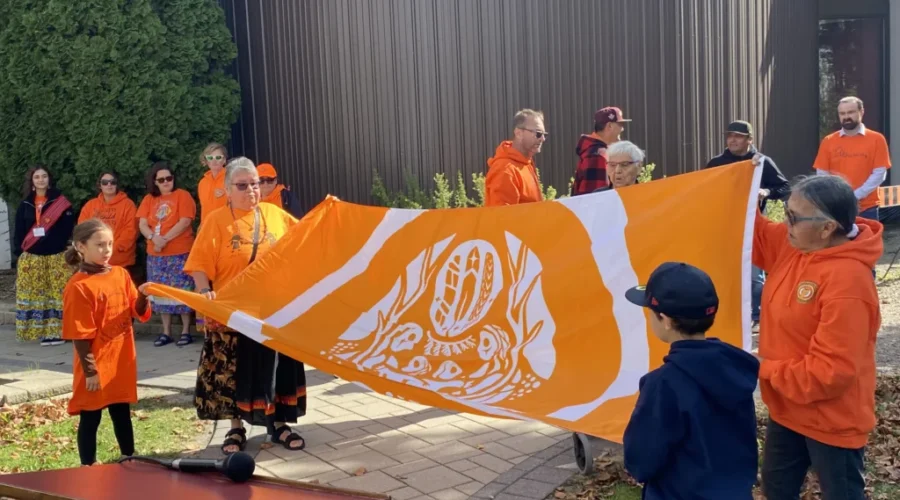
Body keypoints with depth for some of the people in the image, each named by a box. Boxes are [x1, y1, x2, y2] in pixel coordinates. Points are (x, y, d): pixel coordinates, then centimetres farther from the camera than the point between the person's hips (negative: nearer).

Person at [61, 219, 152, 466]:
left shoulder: (121, 274, 4)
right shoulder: (79, 286, -14)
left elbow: (137, 312, 11)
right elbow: (80, 335, -14)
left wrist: (143, 297, -11)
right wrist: (90, 370, -14)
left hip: (122, 362, 6)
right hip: (96, 367, -6)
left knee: (122, 414, 18)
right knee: (90, 418, 5)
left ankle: (130, 459, 29)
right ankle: (89, 467, 15)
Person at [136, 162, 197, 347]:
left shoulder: (182, 195, -2)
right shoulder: (149, 199, 10)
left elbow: (185, 222, -13)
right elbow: (142, 224, 2)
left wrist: (165, 239, -18)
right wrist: (154, 238, -18)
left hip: (180, 253, -5)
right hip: (156, 254, 5)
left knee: (182, 291, -3)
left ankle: (186, 331, 4)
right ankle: (166, 332, 16)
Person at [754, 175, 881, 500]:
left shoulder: (846, 281, -32)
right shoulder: (794, 245, -6)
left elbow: (831, 371, -32)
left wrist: (768, 370, -19)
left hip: (831, 420, -9)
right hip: (789, 407, 9)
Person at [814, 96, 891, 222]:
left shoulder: (876, 139, 2)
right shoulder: (828, 141, 6)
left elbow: (879, 174, -4)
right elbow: (822, 174, 4)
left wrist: (855, 195, -13)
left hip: (867, 208, -1)